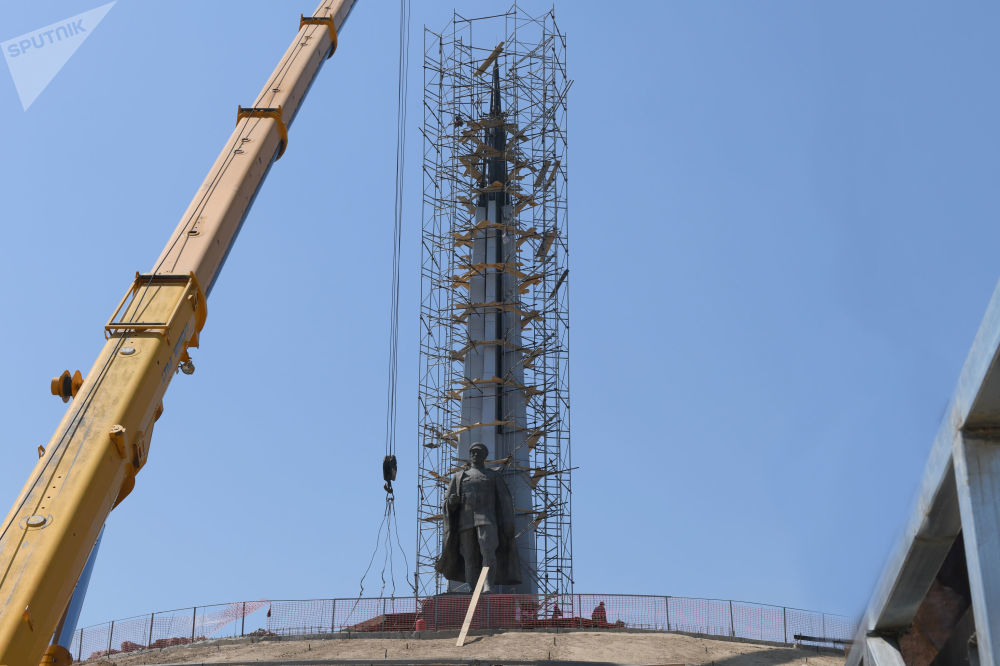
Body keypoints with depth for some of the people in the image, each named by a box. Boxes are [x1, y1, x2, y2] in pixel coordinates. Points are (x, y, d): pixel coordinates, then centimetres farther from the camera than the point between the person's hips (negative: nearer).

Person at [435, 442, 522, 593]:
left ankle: (488, 587, -36)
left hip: (487, 519, -2)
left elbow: (504, 502, 10)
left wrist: (508, 525, -3)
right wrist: (452, 501, -12)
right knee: (470, 559, -4)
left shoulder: (494, 476, 16)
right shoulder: (460, 476, 21)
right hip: (466, 521, 2)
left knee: (488, 551, -25)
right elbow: (448, 503, 14)